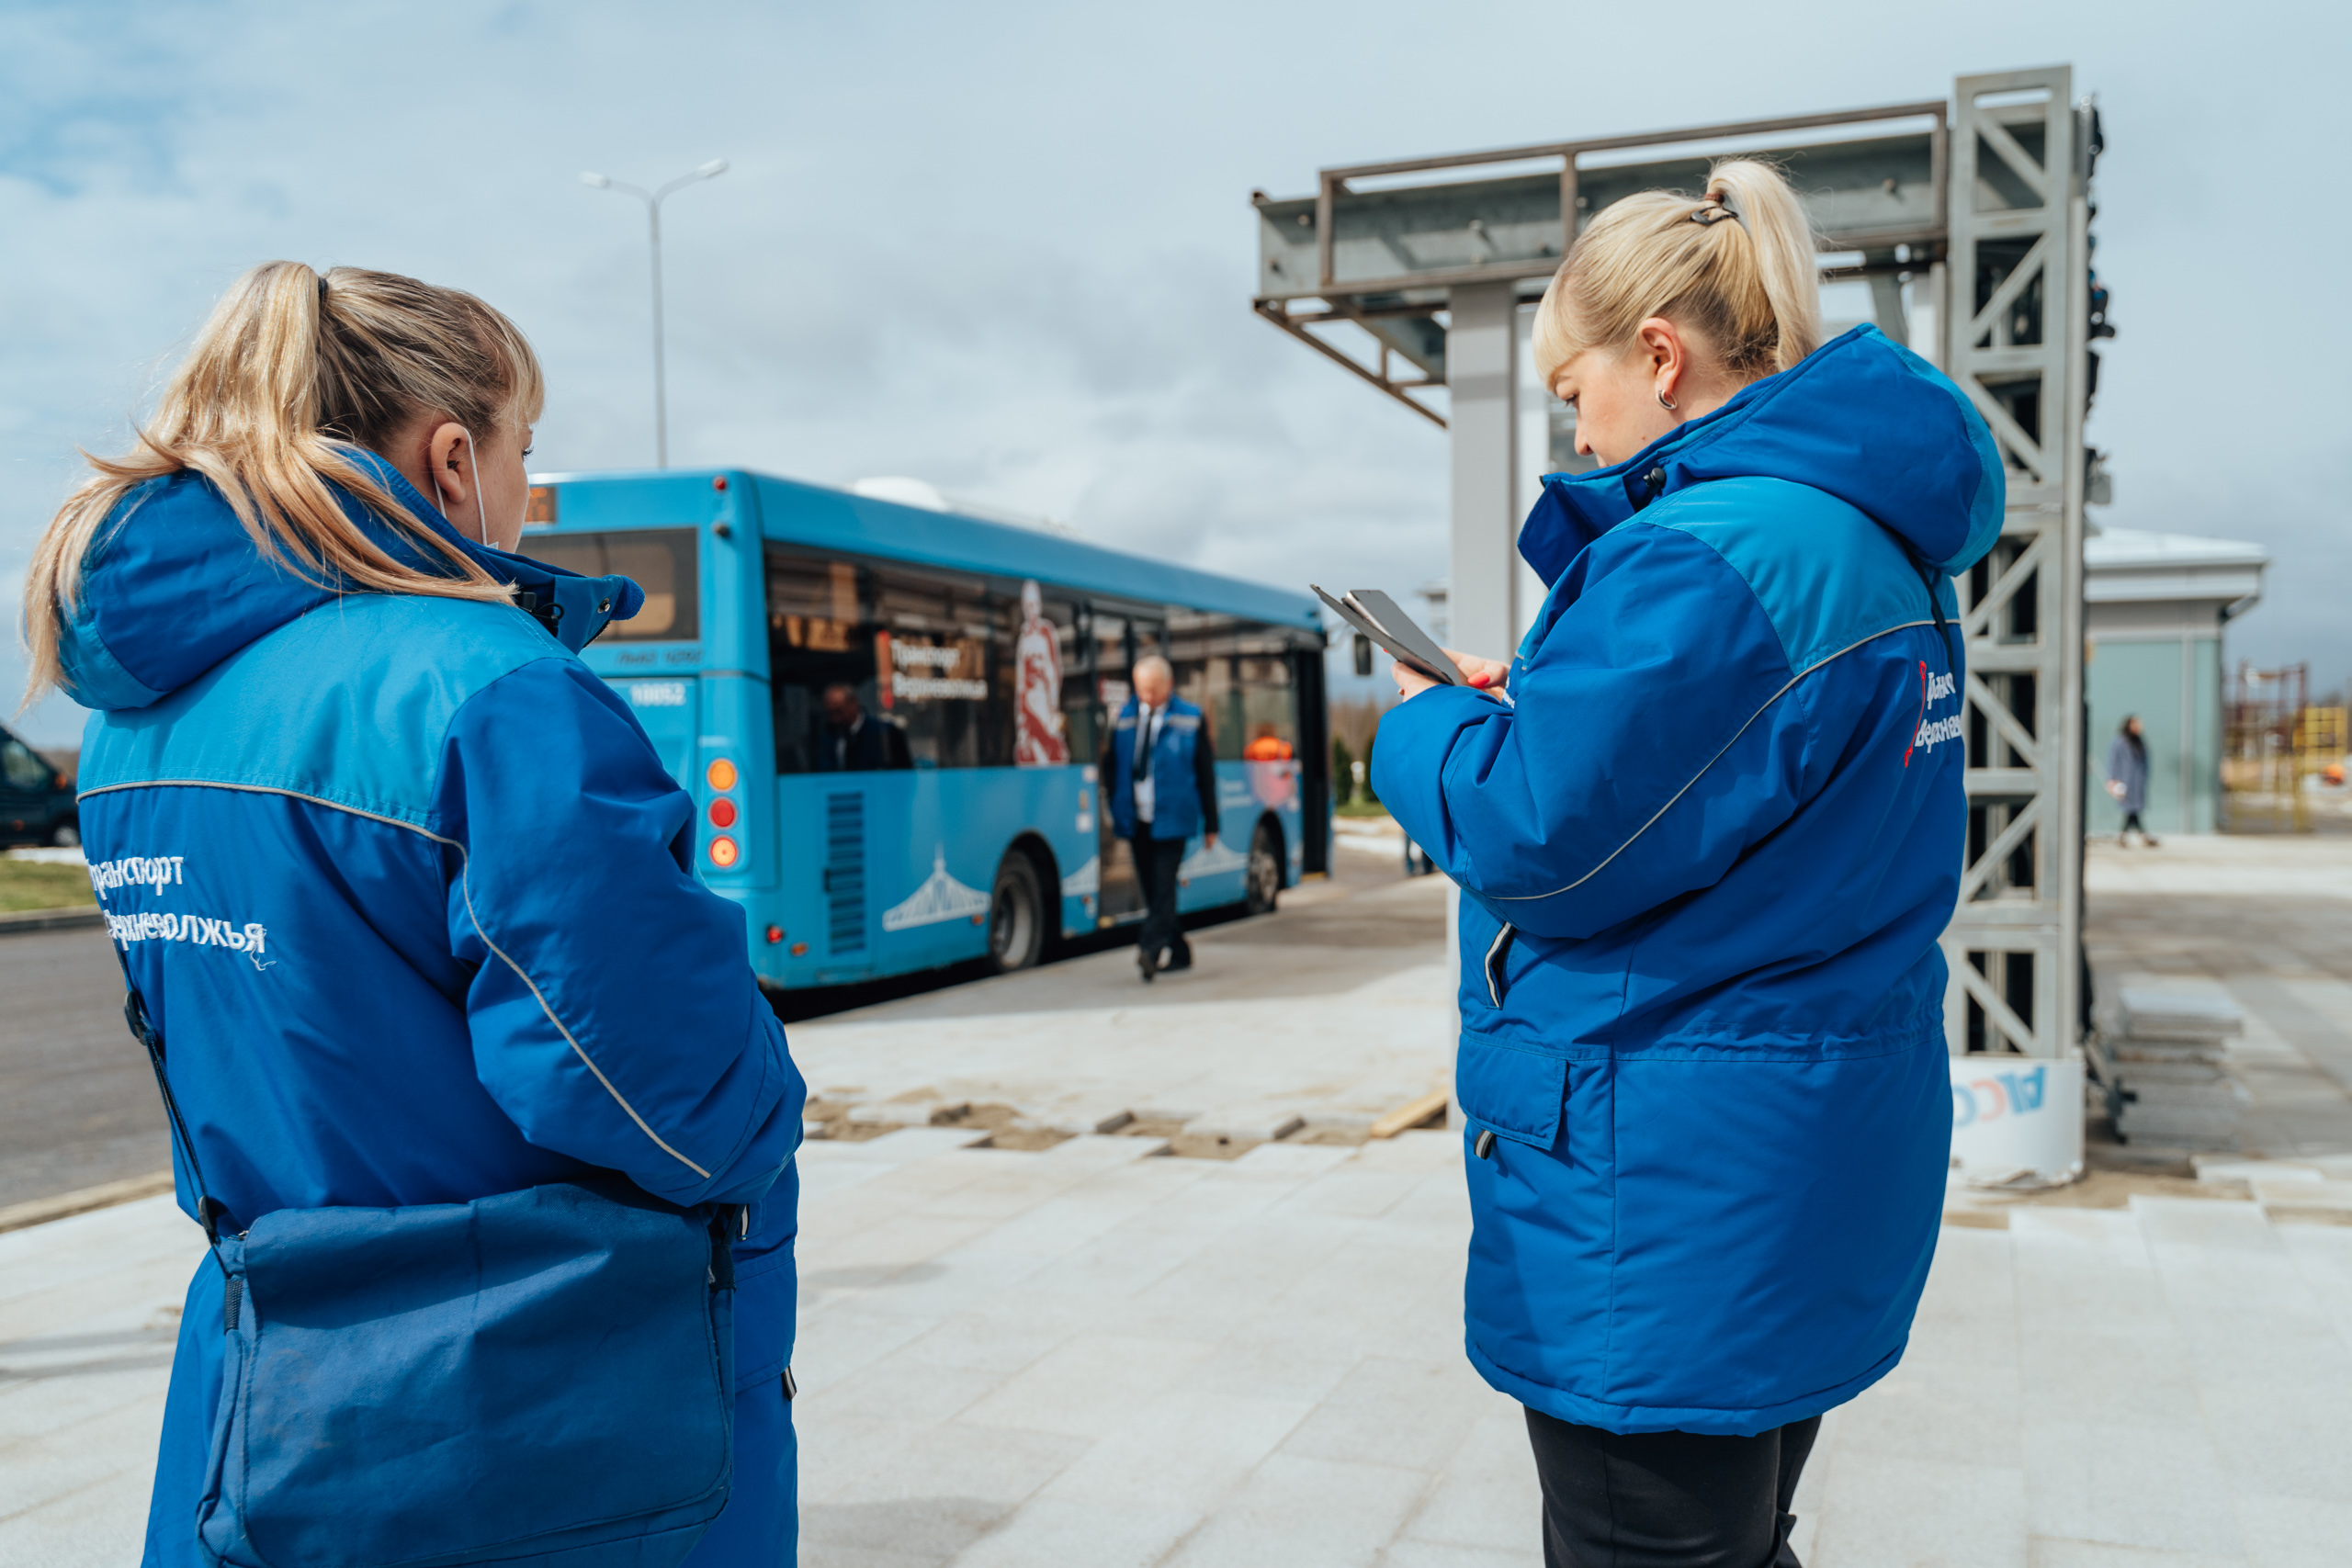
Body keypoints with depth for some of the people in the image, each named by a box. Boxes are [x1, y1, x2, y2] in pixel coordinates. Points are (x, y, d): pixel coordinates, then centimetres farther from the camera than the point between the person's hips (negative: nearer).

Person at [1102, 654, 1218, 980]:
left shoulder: (1190, 721, 1)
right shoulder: (1124, 718, 8)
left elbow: (1205, 773, 4)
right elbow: (1111, 767, 12)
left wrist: (1211, 824, 4)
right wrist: (1114, 811, 1)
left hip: (1171, 821, -4)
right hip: (1135, 821, 4)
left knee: (1163, 887, -14)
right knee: (1152, 890, 8)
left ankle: (1151, 948, -21)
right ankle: (1177, 953, 20)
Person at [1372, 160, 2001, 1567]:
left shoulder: (1706, 554, -23)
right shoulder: (1878, 541, 11)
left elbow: (1533, 835, -22)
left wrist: (1427, 723, -2)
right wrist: (1543, 702, 9)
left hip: (1679, 1198, -10)